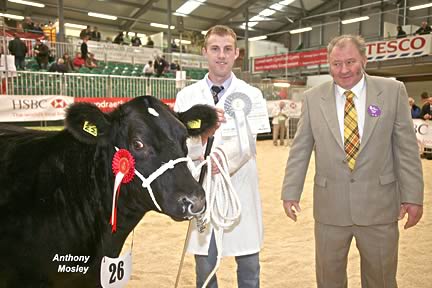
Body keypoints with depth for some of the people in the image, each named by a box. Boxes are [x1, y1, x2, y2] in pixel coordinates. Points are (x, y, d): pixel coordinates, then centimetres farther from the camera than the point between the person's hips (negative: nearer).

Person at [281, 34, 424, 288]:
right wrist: (291, 192, 0)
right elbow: (300, 150, 1)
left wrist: (413, 196, -3)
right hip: (329, 205, 1)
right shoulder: (313, 98, -1)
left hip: (379, 204, 0)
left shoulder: (393, 91, -3)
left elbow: (406, 148, -1)